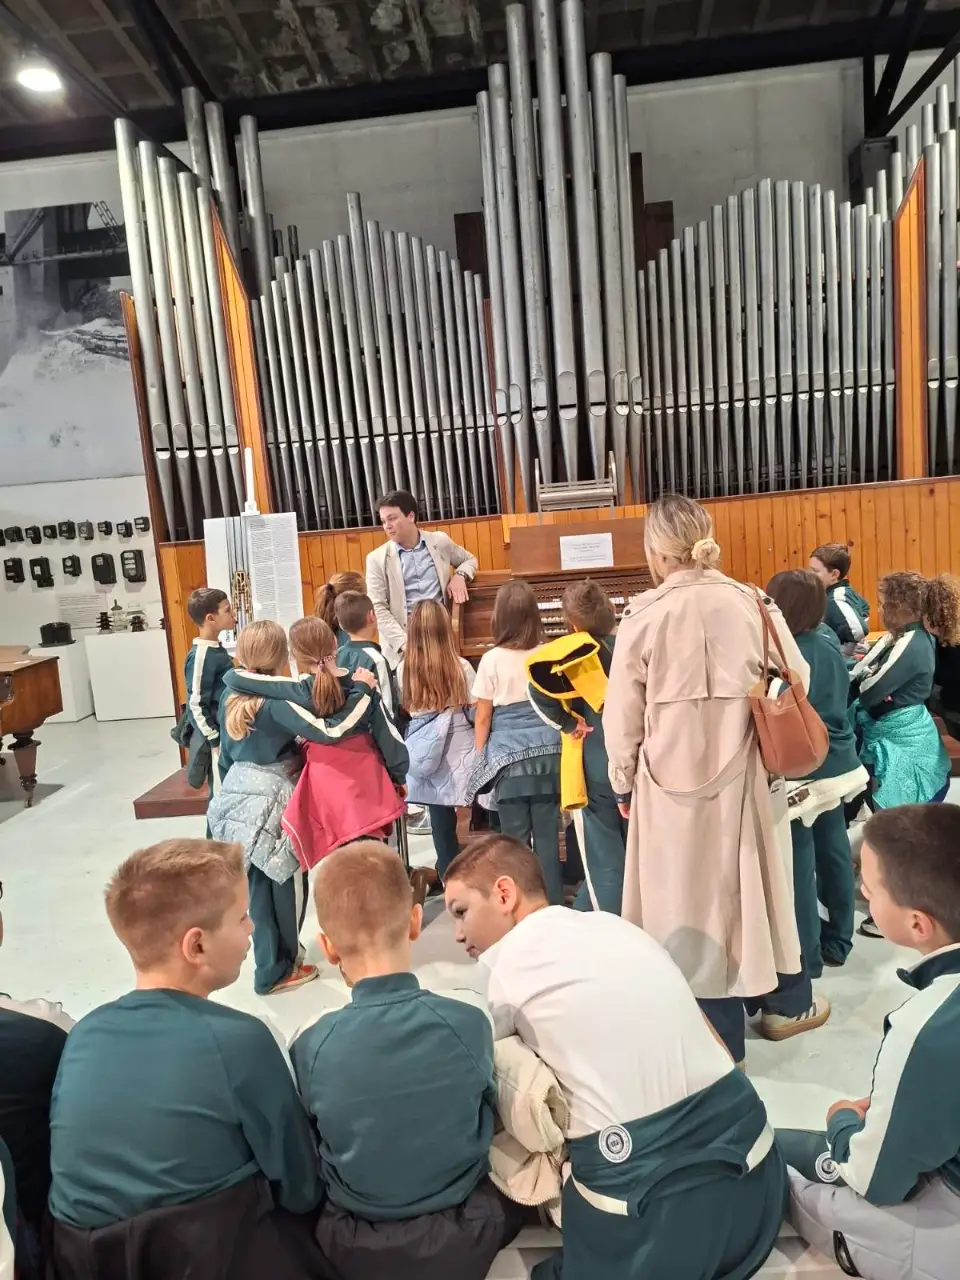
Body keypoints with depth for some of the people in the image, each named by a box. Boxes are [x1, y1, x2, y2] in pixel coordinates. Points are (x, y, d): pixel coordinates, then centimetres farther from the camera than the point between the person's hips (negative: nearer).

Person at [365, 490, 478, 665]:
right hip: (402, 637, -1)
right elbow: (378, 609, -3)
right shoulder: (377, 559, 3)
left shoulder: (440, 541, 8)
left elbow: (470, 559, 25)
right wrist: (404, 642, -15)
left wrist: (459, 575, 2)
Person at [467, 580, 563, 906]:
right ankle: (553, 904, 15)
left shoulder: (492, 660, -7)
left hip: (509, 756, -3)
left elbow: (483, 719, -2)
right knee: (547, 834, 8)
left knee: (516, 837, 5)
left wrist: (480, 757, 9)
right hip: (548, 752, 3)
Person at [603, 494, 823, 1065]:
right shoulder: (753, 605, -5)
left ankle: (720, 1037, 23)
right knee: (754, 883, 21)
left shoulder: (644, 617, -12)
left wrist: (624, 782, 7)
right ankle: (788, 1004, 42)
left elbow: (623, 715, -6)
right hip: (747, 777, 3)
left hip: (674, 783, -3)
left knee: (694, 898, 10)